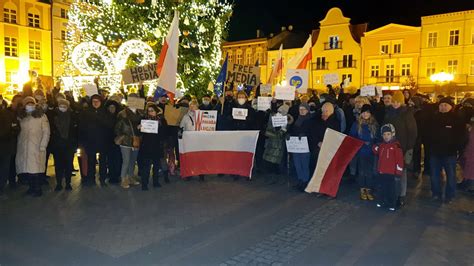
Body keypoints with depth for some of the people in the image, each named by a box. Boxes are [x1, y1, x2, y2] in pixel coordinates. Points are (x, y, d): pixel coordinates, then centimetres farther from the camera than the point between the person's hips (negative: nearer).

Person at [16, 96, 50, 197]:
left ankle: (37, 189, 4)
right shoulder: (21, 117, 14)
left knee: (36, 168, -8)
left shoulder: (41, 115, 2)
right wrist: (19, 144, 5)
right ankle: (32, 187, 17)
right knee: (26, 167, 1)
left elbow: (46, 132, -2)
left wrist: (43, 145, -9)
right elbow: (19, 131, 16)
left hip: (36, 147, -4)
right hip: (23, 147, 4)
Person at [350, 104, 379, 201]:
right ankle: (362, 190, 16)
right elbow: (352, 137, 3)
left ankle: (369, 190, 15)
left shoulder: (375, 125, 3)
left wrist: (372, 144, -11)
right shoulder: (356, 124, 1)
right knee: (361, 171, 5)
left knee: (370, 171, 3)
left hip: (371, 152, 0)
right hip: (360, 152, 0)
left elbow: (378, 138, 6)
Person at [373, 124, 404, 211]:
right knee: (381, 188, 16)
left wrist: (398, 172, -11)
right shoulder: (381, 145, 9)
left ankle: (392, 205, 12)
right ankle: (381, 202, 29)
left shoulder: (396, 145, -10)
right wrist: (375, 148, 6)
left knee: (391, 189, 2)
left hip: (391, 173, -6)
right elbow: (377, 153, 27)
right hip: (380, 172, 6)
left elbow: (399, 160, -11)